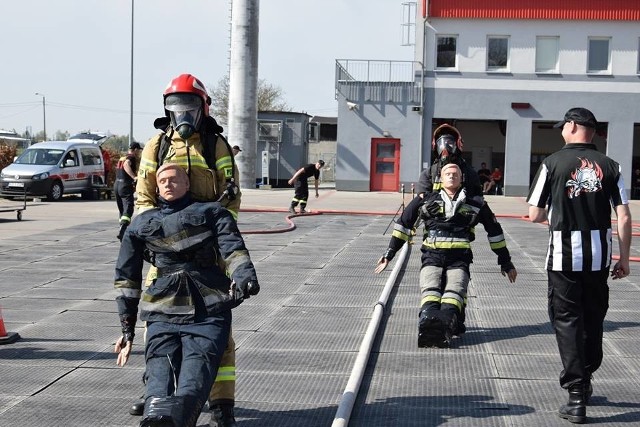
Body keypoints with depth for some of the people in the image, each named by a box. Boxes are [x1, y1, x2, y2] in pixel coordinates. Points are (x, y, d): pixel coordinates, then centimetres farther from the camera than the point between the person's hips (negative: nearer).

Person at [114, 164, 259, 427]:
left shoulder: (211, 212, 19)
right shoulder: (142, 224, 28)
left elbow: (232, 248, 1)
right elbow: (126, 276, 27)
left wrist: (243, 277, -23)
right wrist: (127, 331, 21)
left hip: (208, 313, -2)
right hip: (162, 314, 2)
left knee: (198, 363, -30)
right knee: (160, 365, -28)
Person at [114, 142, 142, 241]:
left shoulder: (122, 158, 21)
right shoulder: (132, 158, -7)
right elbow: (126, 165, -29)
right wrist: (134, 177, -36)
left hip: (116, 185, 9)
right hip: (125, 186, -9)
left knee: (121, 210, 18)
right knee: (128, 210, -16)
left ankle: (123, 231, 24)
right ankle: (122, 231, -33)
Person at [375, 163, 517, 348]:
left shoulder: (475, 203, 20)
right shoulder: (426, 200, 20)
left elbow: (494, 230, 28)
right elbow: (403, 223, 25)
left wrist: (505, 262, 30)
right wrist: (390, 253, 22)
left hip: (459, 258, 0)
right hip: (432, 256, 0)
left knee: (454, 291, -29)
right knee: (430, 291, -28)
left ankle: (445, 322, -53)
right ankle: (428, 319, -54)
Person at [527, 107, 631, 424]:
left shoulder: (553, 163, -6)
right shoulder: (610, 166, 2)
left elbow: (535, 215, -5)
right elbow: (624, 217, -2)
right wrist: (624, 258, 6)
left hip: (565, 255, -3)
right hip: (599, 256, 3)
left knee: (567, 320, 4)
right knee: (593, 318, 19)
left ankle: (576, 396, -2)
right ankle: (584, 380, 34)